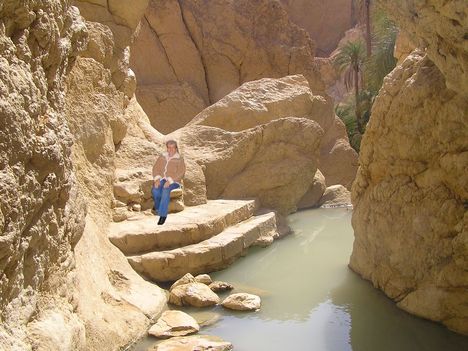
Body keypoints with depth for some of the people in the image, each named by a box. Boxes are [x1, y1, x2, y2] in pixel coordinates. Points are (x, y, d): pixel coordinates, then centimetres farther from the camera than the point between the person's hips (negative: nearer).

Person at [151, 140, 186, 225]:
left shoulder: (179, 159, 1)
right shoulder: (162, 157, 14)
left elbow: (180, 173, -9)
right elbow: (156, 167, 9)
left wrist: (169, 181, -21)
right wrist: (157, 179, -10)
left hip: (173, 181, -3)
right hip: (161, 179, 3)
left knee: (165, 190, -36)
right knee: (155, 191, -30)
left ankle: (163, 214, -32)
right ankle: (158, 207, -3)